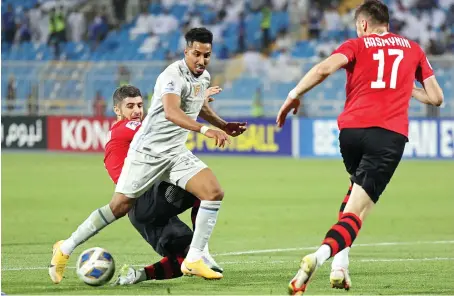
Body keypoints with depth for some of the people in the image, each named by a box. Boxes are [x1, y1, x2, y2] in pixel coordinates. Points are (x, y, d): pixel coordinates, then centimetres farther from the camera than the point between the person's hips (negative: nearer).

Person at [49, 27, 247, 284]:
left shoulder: (204, 77, 4)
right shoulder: (173, 76, -23)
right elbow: (171, 111, -43)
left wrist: (223, 125, 20)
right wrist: (205, 129, -54)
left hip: (176, 153, 7)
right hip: (148, 152, -7)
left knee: (214, 192, -13)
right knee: (120, 206, -2)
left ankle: (193, 261, -9)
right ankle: (66, 248, 16)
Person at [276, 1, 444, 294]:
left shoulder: (357, 45, 12)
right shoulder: (413, 48, 20)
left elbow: (325, 68, -8)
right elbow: (436, 97, 21)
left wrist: (294, 95, 0)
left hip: (351, 129, 1)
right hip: (391, 134, -1)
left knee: (357, 190, 30)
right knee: (356, 212, -8)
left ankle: (340, 264, 18)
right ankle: (320, 256, -36)